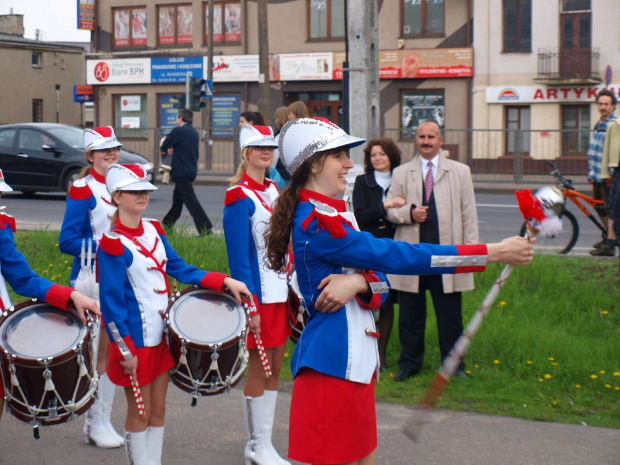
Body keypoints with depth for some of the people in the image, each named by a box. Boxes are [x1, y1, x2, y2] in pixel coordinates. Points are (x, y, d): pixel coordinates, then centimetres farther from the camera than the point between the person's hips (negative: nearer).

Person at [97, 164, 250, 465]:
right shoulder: (112, 244, -15)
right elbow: (112, 302, -16)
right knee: (139, 413, 5)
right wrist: (125, 350, -18)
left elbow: (180, 269, 8)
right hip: (136, 340, -7)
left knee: (158, 409, 14)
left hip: (161, 335, 7)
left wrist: (225, 282, -3)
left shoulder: (153, 231, 6)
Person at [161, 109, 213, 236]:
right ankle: (167, 225, 29)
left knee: (190, 200, -11)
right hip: (191, 171, 9)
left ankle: (206, 229, -18)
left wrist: (165, 150, 20)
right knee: (177, 200, 18)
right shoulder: (194, 133, 14)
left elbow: (163, 148, -3)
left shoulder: (178, 131, -11)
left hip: (181, 172, -9)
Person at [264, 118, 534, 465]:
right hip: (331, 366, -10)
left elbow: (381, 282, 8)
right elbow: (395, 256, -22)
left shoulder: (339, 217, 14)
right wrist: (492, 253, -20)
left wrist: (360, 282, -20)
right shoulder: (316, 223, -17)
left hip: (357, 362, 10)